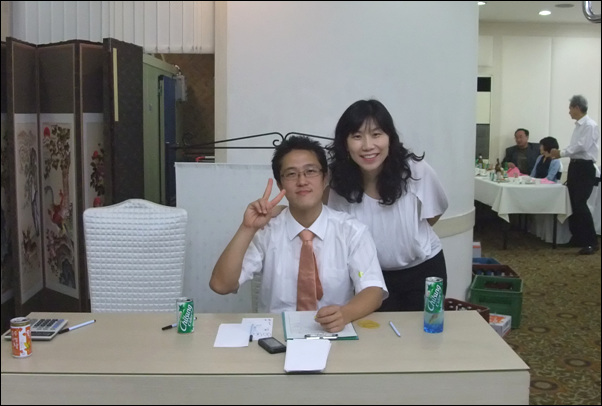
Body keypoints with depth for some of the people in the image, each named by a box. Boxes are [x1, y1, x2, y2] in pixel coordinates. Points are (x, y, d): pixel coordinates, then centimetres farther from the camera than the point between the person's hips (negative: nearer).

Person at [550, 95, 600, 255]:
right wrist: (561, 153, 5)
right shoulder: (578, 125, 12)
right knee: (573, 203, 13)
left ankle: (591, 242, -5)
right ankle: (577, 238, 25)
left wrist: (561, 153, -13)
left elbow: (581, 146, -21)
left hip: (585, 168, -9)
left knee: (580, 204, -12)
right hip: (575, 166, 9)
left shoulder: (590, 125, -15)